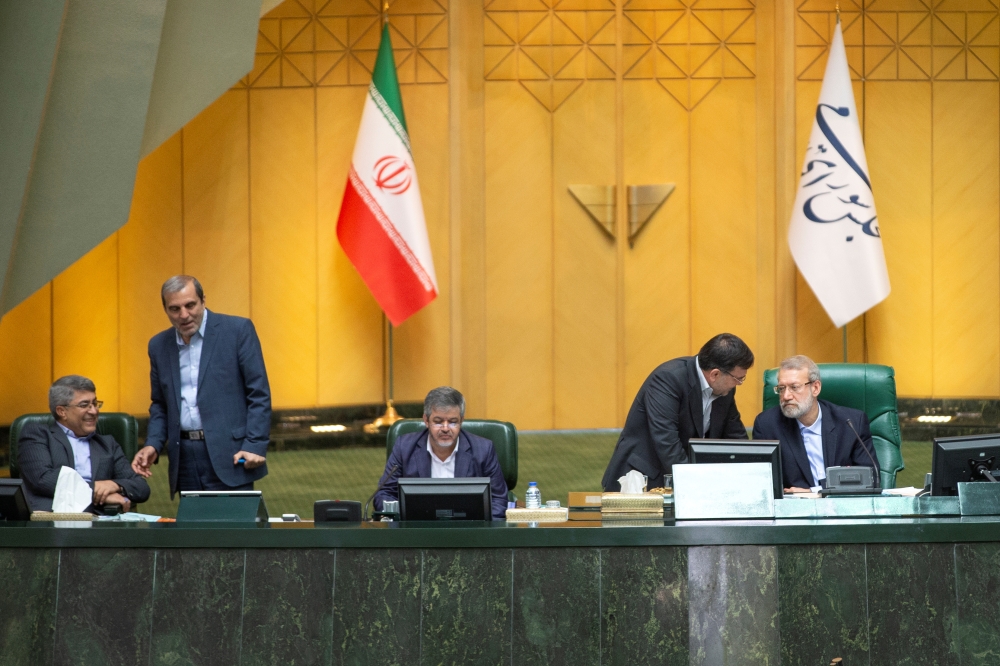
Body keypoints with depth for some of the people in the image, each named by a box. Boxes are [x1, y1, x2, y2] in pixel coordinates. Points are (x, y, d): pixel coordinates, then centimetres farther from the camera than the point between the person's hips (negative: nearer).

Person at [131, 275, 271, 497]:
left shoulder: (237, 330, -2)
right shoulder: (159, 346, 12)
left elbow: (259, 393, -3)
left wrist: (255, 445, -12)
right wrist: (153, 445, 3)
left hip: (230, 454, -4)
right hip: (185, 458, 4)